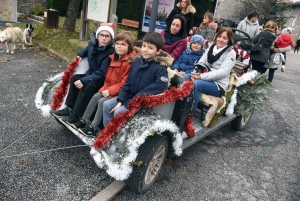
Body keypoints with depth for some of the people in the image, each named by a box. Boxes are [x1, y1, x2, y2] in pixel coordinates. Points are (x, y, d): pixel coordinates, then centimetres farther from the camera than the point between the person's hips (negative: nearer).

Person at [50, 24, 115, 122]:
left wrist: (84, 80, -31)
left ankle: (76, 115, -22)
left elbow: (101, 73, -27)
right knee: (75, 78, -13)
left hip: (102, 80, -7)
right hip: (91, 75, 8)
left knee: (87, 85, -31)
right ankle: (70, 109, -7)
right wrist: (80, 54, 8)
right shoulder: (92, 43, -2)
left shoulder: (111, 53, -24)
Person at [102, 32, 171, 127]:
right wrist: (120, 101, -4)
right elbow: (128, 83, 6)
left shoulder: (161, 69, -19)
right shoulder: (137, 61, 2)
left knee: (118, 112, -22)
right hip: (129, 96, 7)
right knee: (106, 105, 2)